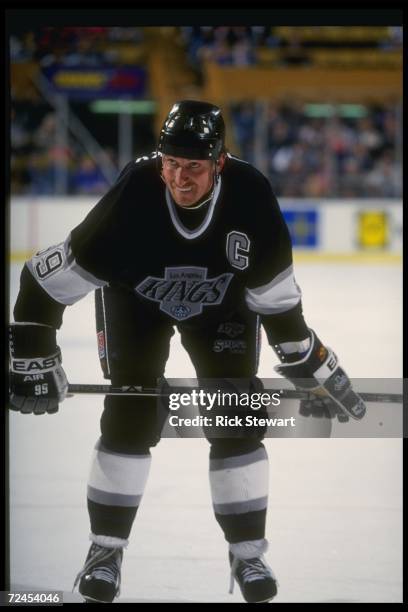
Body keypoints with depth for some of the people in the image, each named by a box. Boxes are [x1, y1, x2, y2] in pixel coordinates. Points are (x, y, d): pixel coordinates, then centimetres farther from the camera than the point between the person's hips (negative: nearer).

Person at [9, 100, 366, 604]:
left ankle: (247, 553, 8)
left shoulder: (250, 195, -32)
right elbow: (49, 278, -31)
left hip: (223, 302, 2)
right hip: (134, 295, -1)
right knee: (132, 417, -12)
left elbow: (276, 291, -16)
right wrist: (32, 358, -32)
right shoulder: (133, 194, -37)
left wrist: (307, 363, -12)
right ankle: (105, 550, 2)